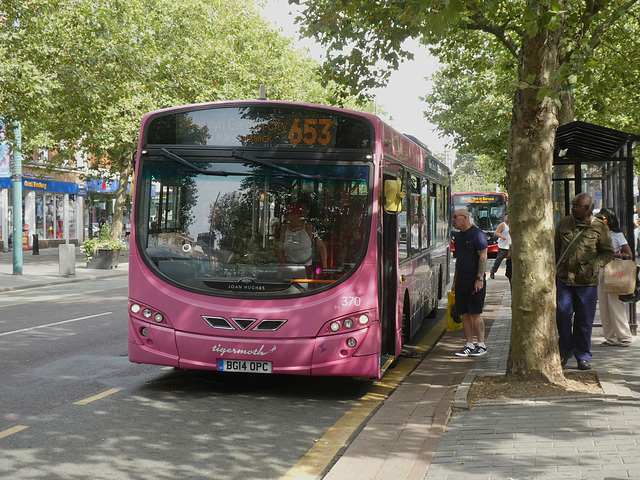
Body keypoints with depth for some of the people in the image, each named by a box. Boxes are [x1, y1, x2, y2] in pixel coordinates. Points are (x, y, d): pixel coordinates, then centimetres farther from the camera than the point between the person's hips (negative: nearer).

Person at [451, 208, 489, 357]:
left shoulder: (477, 234, -9)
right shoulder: (459, 237, 17)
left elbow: (483, 257, -13)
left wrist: (480, 278, -19)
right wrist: (455, 280, 19)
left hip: (475, 281, -8)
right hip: (462, 282, 8)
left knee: (475, 313, -6)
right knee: (464, 314, 6)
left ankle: (481, 345, 2)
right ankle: (469, 345, 11)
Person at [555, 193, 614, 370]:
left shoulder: (599, 227, -1)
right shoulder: (563, 223, 7)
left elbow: (608, 252, 5)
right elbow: (556, 248, 16)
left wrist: (594, 265, -11)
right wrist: (554, 270, 10)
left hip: (587, 282, -2)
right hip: (564, 278, 2)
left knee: (585, 320, 4)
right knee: (562, 314, -2)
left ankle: (583, 356, 17)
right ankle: (565, 350, 19)